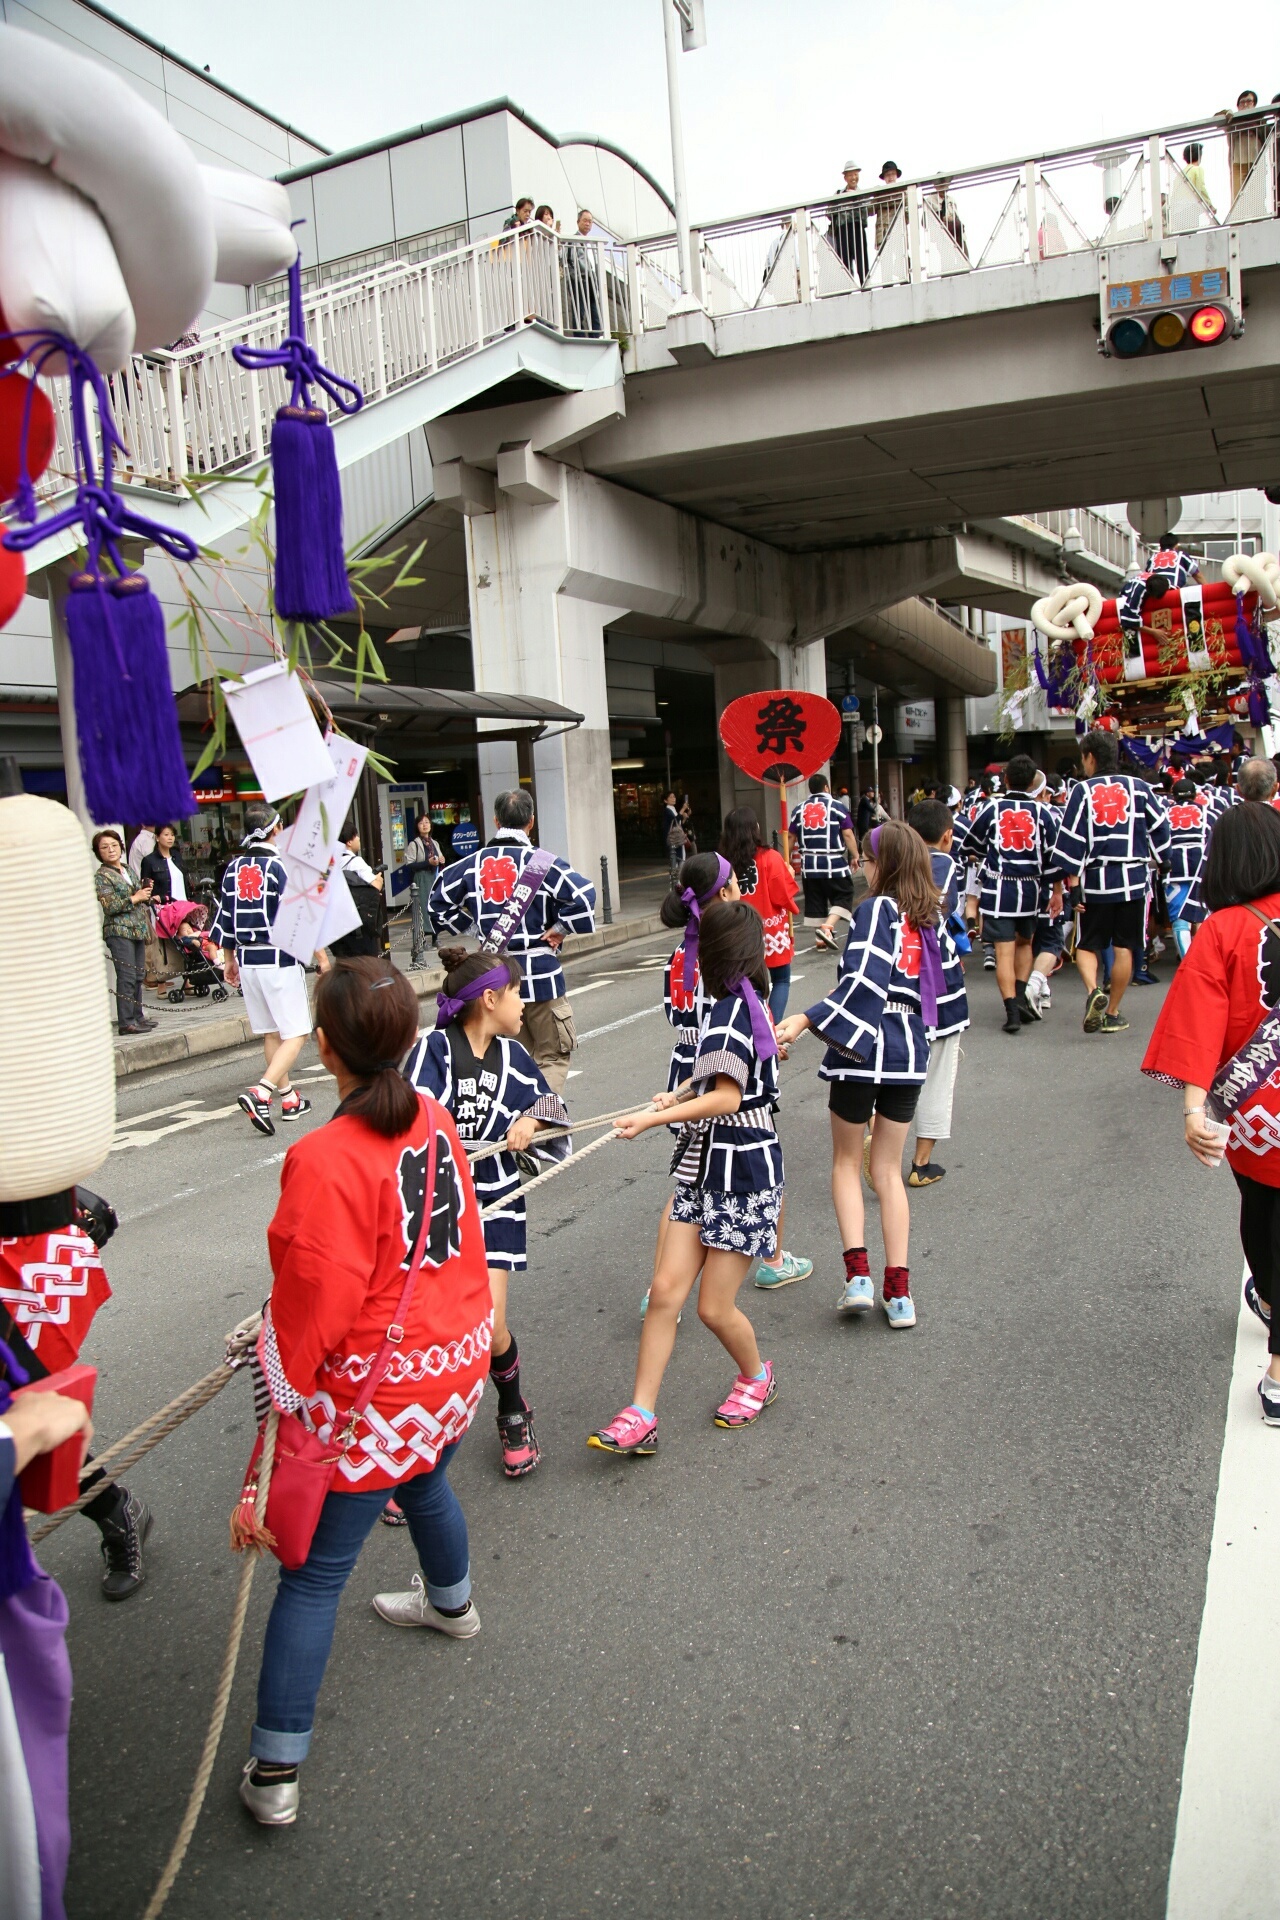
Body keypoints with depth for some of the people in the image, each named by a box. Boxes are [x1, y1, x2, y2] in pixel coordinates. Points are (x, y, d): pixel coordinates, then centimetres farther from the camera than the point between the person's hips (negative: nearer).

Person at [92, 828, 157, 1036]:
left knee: (139, 976, 10)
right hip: (119, 931, -7)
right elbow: (110, 906, -15)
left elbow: (140, 897, 26)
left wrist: (146, 891, 5)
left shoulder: (129, 870, 16)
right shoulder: (102, 876, -5)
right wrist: (135, 898, -13)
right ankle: (126, 1021, -9)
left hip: (138, 929, 7)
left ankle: (137, 1016, 18)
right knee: (127, 977, -11)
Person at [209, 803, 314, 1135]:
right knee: (295, 1034, -2)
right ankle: (260, 1092, -20)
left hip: (247, 959, 7)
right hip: (279, 958, -7)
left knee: (271, 1033, 15)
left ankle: (289, 1098, 22)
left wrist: (229, 959, 22)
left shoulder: (233, 868, 7)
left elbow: (225, 918, 11)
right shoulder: (280, 866, -11)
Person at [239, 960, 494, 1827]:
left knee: (314, 1575, 6)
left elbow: (313, 1303, -22)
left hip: (372, 1396, -7)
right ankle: (452, 1601, 61)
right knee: (427, 1483, 34)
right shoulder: (435, 1118, -6)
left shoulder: (324, 1160, -28)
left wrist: (287, 1390, -4)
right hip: (454, 1362, 7)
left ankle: (275, 1771, 18)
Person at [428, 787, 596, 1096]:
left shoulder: (473, 864, 4)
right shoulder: (542, 862, -10)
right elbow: (583, 896, -22)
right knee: (553, 1058, 7)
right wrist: (559, 929, -7)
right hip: (540, 974, -4)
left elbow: (438, 903, 11)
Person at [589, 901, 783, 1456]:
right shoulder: (749, 1004, 10)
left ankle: (757, 1377, 31)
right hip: (705, 1171, 9)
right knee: (666, 1290, 1)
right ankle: (641, 1415, 4)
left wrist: (653, 1119, -26)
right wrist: (680, 1095, 23)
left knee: (714, 1306, 2)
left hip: (741, 1176, -9)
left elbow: (726, 1098, -26)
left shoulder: (729, 1011, -19)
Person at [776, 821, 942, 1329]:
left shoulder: (876, 909, -10)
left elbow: (863, 982, -22)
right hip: (909, 1052, 6)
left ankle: (858, 1274, 1)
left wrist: (808, 1020, -25)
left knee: (846, 1162, 12)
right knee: (888, 1171, 13)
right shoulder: (926, 917, 11)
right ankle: (899, 1293, 11)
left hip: (862, 1049, -6)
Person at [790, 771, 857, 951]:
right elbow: (848, 835, -8)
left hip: (808, 864, 4)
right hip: (834, 863, -4)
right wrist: (855, 856, 1)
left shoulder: (799, 809, 8)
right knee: (843, 896, 5)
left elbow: (791, 837, 13)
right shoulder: (837, 806, -3)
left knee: (815, 901, 10)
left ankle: (820, 937, 11)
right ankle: (827, 927, -15)